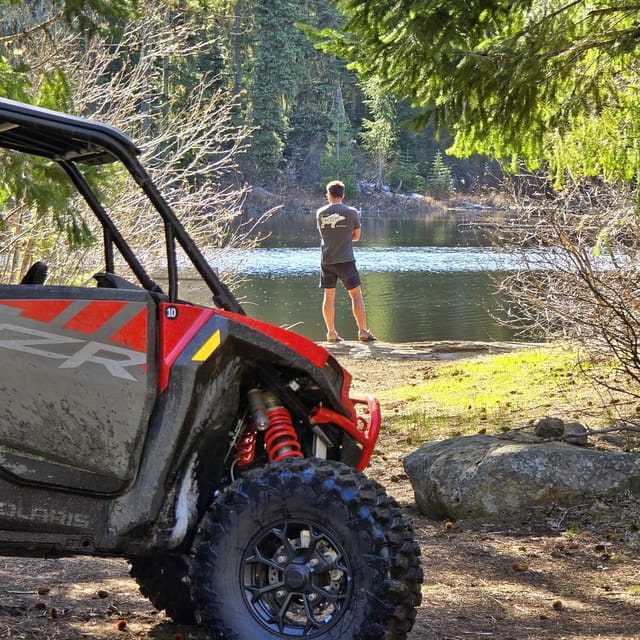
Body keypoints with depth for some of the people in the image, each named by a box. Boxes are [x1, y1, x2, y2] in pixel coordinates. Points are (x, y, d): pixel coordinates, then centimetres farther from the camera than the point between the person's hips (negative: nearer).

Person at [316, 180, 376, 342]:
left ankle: (331, 332, 9)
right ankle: (363, 331, -3)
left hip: (326, 260, 3)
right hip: (345, 260, -3)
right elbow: (356, 236, 6)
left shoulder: (320, 213, 2)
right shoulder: (352, 212, -5)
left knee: (329, 296, 9)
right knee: (356, 294, 3)